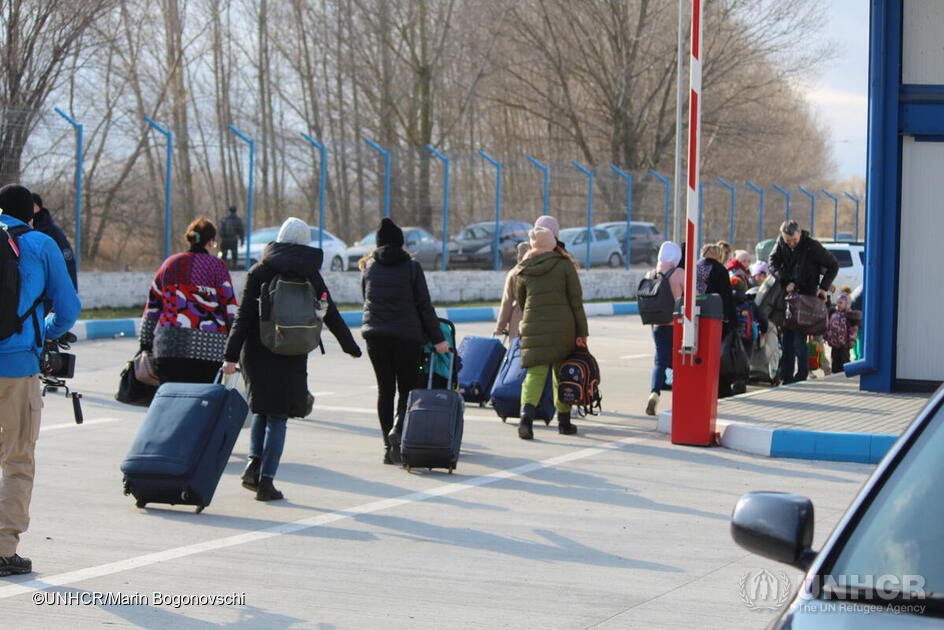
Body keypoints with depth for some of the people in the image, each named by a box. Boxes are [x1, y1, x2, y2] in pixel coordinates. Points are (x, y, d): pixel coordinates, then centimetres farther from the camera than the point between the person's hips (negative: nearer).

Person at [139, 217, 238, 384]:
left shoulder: (169, 264, 16)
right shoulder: (217, 266, 3)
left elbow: (151, 310, 17)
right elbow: (230, 309, -2)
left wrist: (146, 347, 22)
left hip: (168, 345, 4)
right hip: (209, 349, -4)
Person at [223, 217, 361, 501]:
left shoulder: (260, 271, -2)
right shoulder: (311, 276, 2)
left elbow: (244, 316, -8)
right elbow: (331, 316, 9)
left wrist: (231, 355, -9)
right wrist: (351, 347, 23)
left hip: (257, 353, 0)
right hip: (292, 358, 0)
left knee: (262, 408, 21)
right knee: (277, 417, 5)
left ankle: (254, 462, 4)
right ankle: (266, 480, 0)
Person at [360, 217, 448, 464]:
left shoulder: (369, 267, 8)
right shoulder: (411, 267, -2)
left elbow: (367, 300, 15)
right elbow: (424, 305, -3)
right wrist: (438, 338, 1)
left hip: (375, 334, 3)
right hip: (406, 335, -3)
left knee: (385, 389, 8)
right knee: (407, 388, 4)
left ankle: (389, 447, 5)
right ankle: (398, 429, -22)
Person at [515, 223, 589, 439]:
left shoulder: (523, 270, 7)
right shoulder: (565, 265, -2)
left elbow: (520, 300, 18)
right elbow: (576, 300, -4)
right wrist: (581, 332, -2)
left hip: (533, 326, 1)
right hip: (562, 325, -1)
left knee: (535, 372, -1)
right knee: (562, 372, 12)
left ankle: (526, 415, -24)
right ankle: (564, 421, 21)